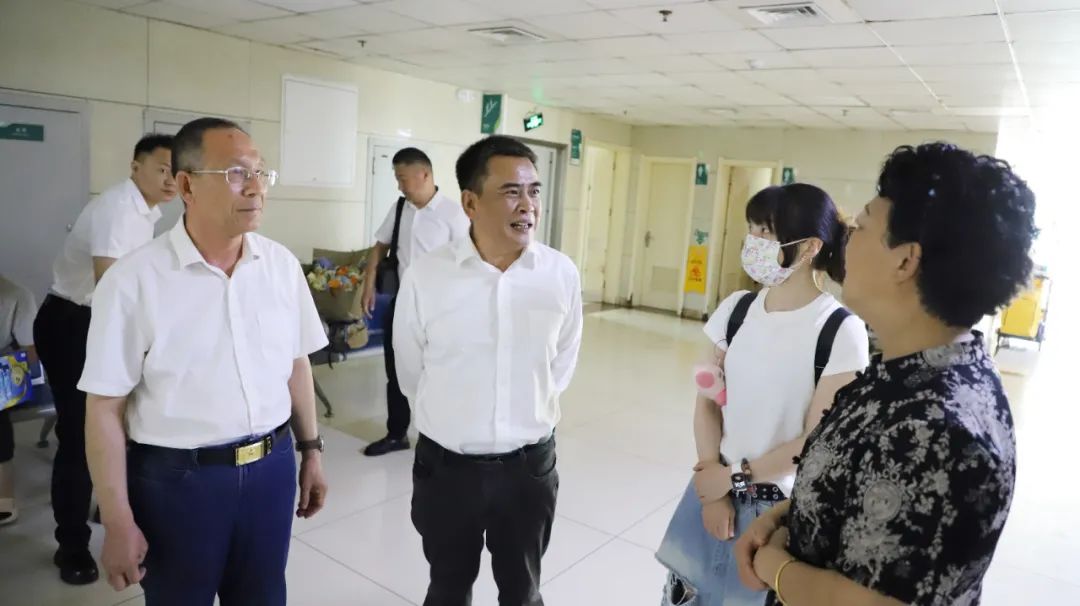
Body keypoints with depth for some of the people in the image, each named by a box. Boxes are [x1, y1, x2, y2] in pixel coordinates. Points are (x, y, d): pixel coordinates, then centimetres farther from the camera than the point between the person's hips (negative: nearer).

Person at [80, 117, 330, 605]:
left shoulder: (282, 264, -2)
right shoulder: (133, 281, -14)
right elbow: (105, 409, -10)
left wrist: (310, 450, 11)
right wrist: (119, 523, -8)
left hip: (272, 468, 4)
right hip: (177, 480, -3)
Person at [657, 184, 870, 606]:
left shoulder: (841, 332, -16)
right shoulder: (735, 309, -2)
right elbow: (708, 402, 1)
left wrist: (735, 475, -7)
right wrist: (715, 483, -7)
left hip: (782, 508, -4)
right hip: (715, 487, 4)